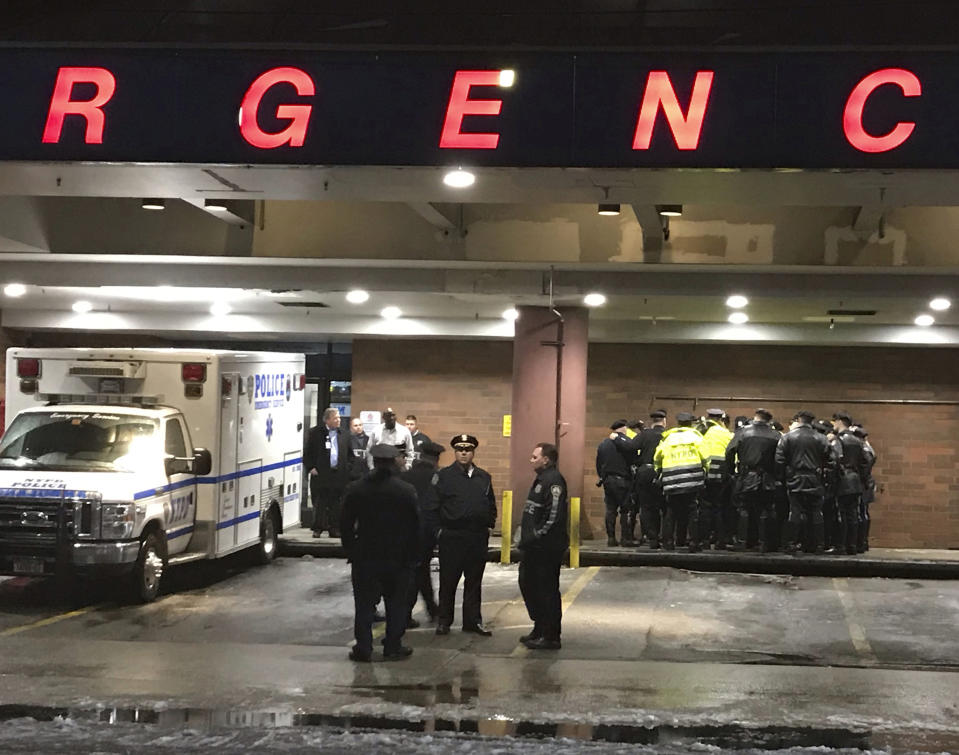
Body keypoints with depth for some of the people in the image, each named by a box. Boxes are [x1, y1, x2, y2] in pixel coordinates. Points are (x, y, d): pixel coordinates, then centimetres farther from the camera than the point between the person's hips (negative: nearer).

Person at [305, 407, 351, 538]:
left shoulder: (343, 435, 11)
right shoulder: (315, 433, -1)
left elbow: (348, 453, 17)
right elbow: (308, 452, 1)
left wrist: (347, 468, 6)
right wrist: (311, 467, -7)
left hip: (338, 474, 3)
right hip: (320, 474, -3)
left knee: (335, 503, 7)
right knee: (319, 503, 1)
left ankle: (335, 528, 12)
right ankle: (317, 528, 7)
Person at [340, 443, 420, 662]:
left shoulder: (356, 489, -3)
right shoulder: (407, 491, -6)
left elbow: (346, 524, 2)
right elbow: (414, 528, -3)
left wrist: (351, 551, 12)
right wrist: (411, 557, 5)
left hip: (365, 557, 1)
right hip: (398, 558, -1)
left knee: (364, 603, 7)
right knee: (397, 603, 9)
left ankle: (363, 648, 6)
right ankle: (393, 647, 11)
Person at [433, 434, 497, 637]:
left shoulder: (484, 477, 12)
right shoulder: (443, 476, -1)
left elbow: (491, 505, 19)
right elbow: (433, 505, -3)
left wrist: (489, 525, 8)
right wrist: (438, 529, -6)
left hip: (478, 537, 4)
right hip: (451, 536, -4)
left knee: (474, 581, 8)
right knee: (448, 581, 4)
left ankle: (473, 621, 16)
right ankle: (444, 621, 13)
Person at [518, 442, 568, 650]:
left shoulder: (554, 481, -16)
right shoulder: (541, 479, 17)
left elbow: (555, 514, -24)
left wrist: (538, 535, -19)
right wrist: (527, 536, 18)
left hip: (547, 547, -11)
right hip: (534, 547, 11)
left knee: (547, 589, -4)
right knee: (527, 584, 17)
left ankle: (551, 637, 2)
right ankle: (540, 628, 28)